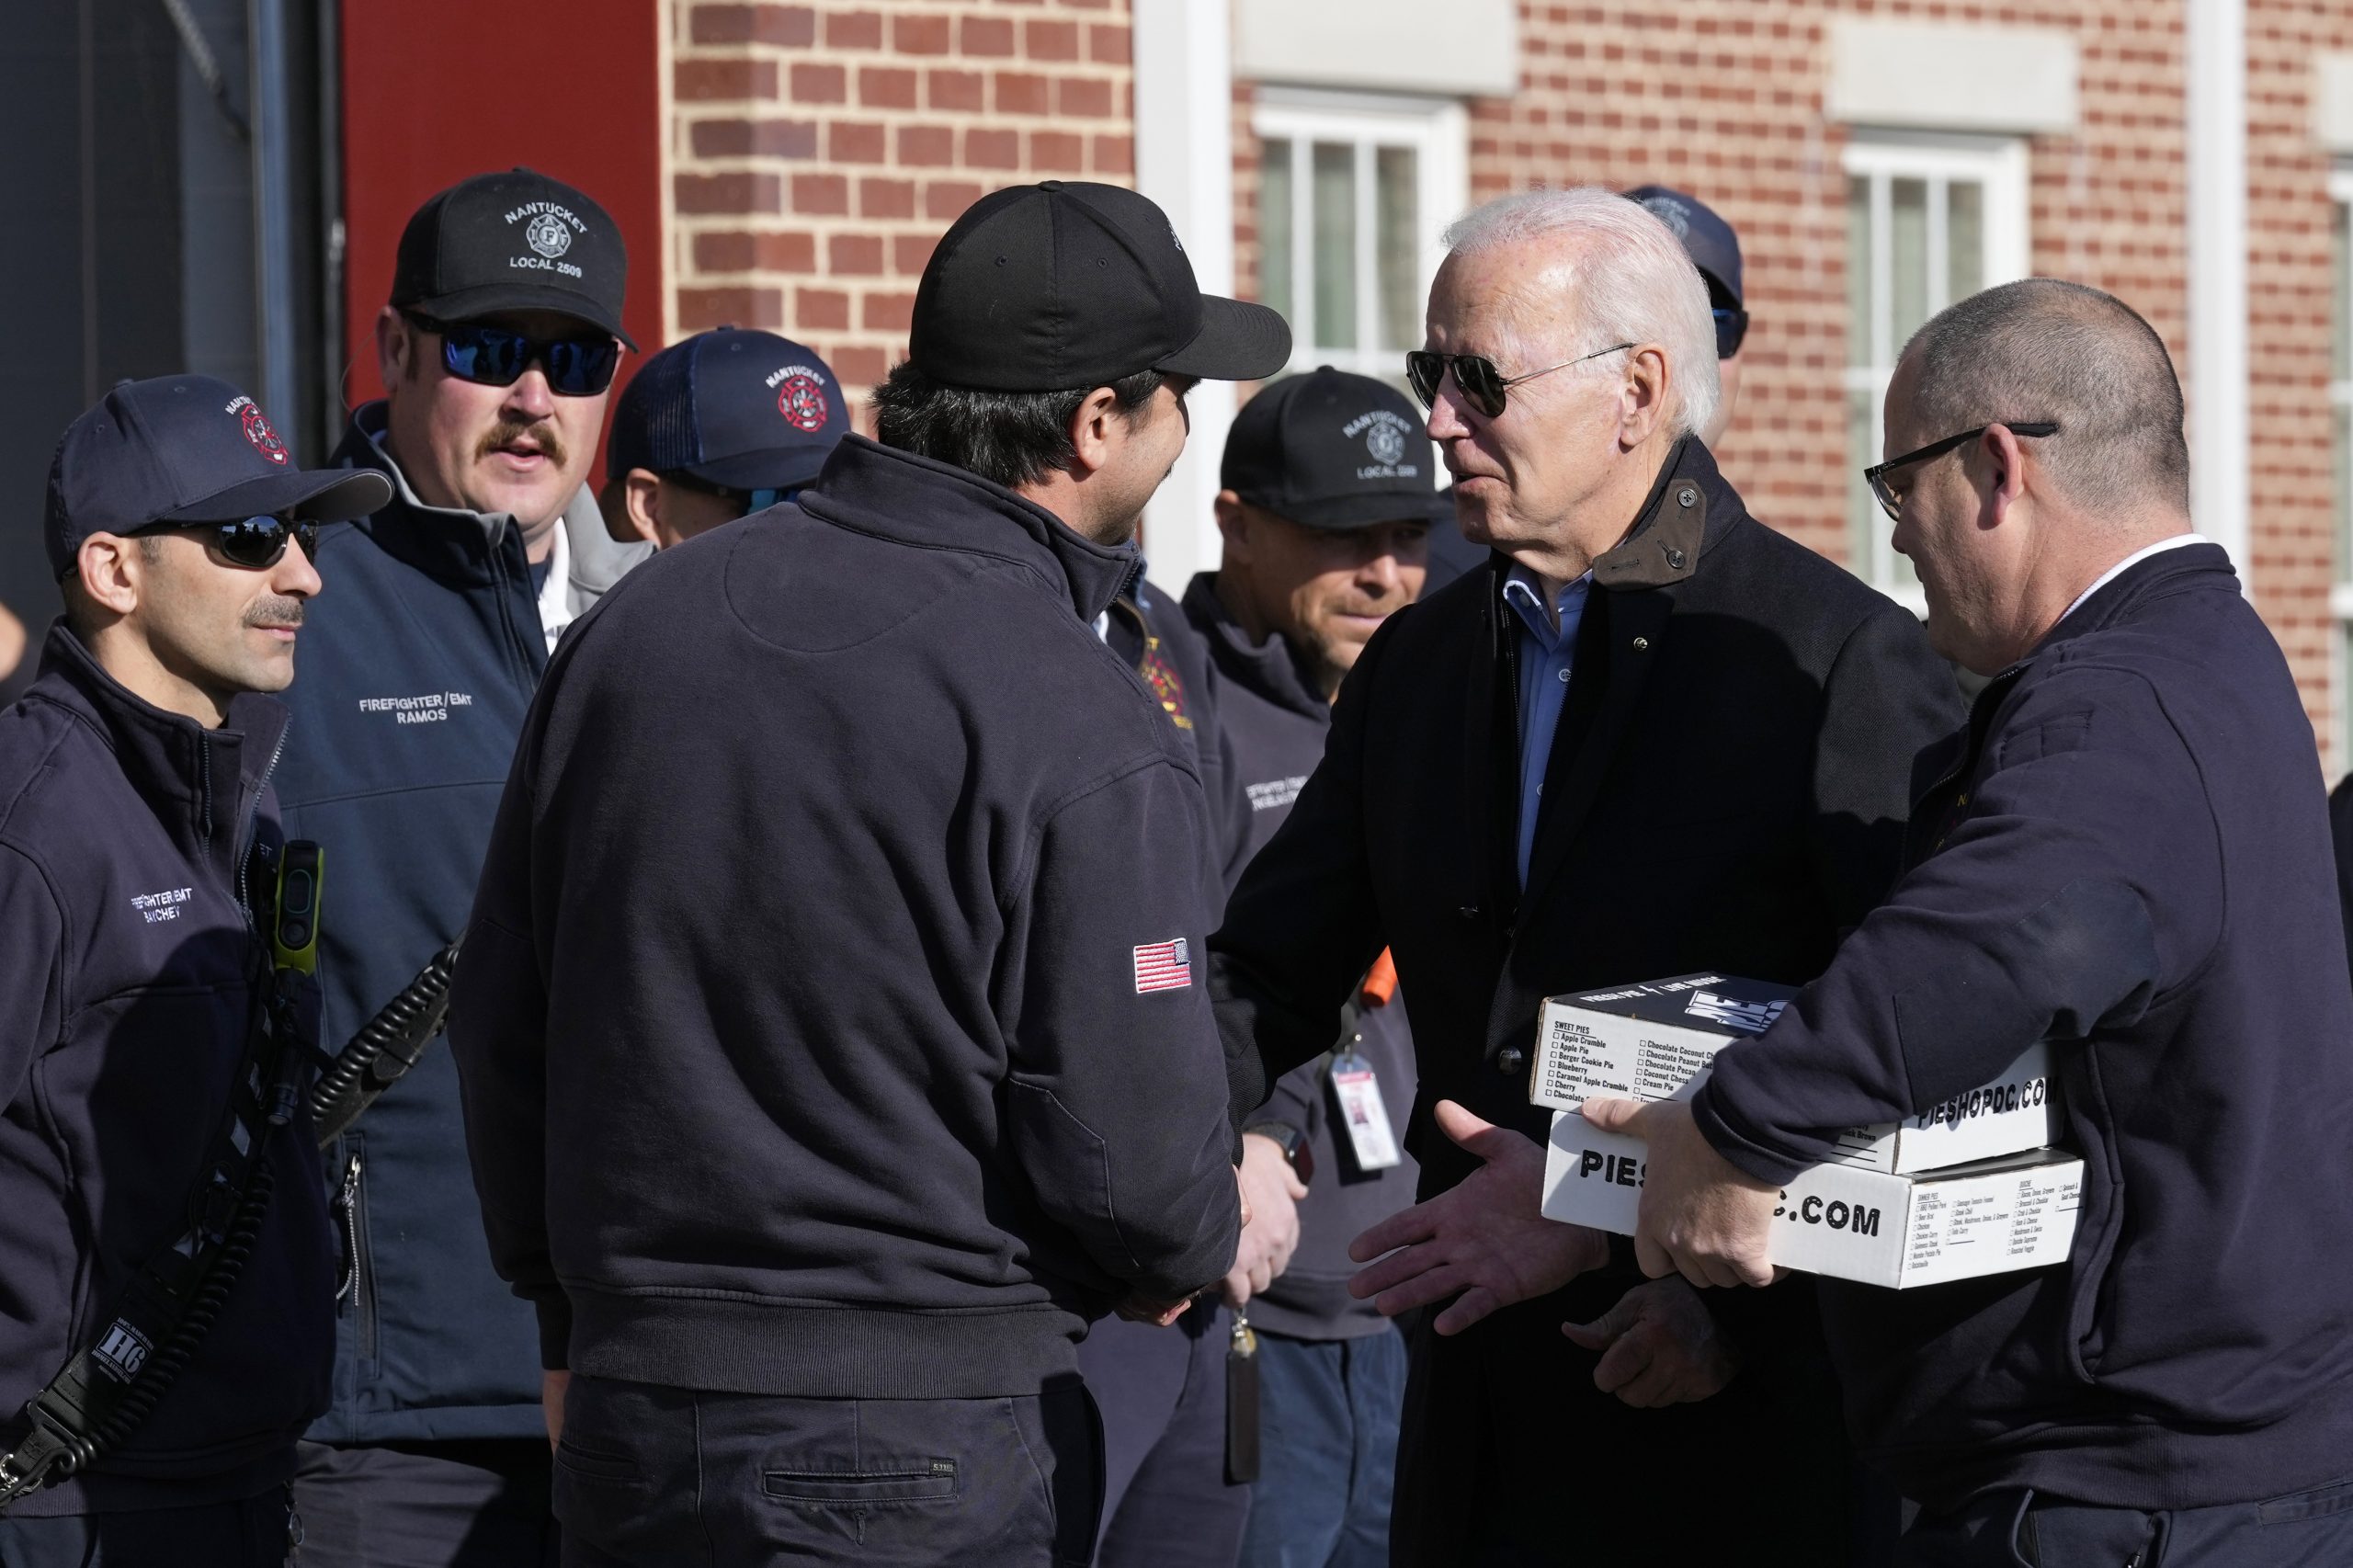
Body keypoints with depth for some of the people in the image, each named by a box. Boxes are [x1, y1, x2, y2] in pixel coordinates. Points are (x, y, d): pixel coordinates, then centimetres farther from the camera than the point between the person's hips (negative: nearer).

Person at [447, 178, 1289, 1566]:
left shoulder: (640, 622, 4)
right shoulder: (1091, 736, -14)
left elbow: (498, 1021, 11)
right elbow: (1133, 1153, -15)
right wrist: (1193, 1255, 9)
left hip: (628, 1418, 6)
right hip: (933, 1449, -6)